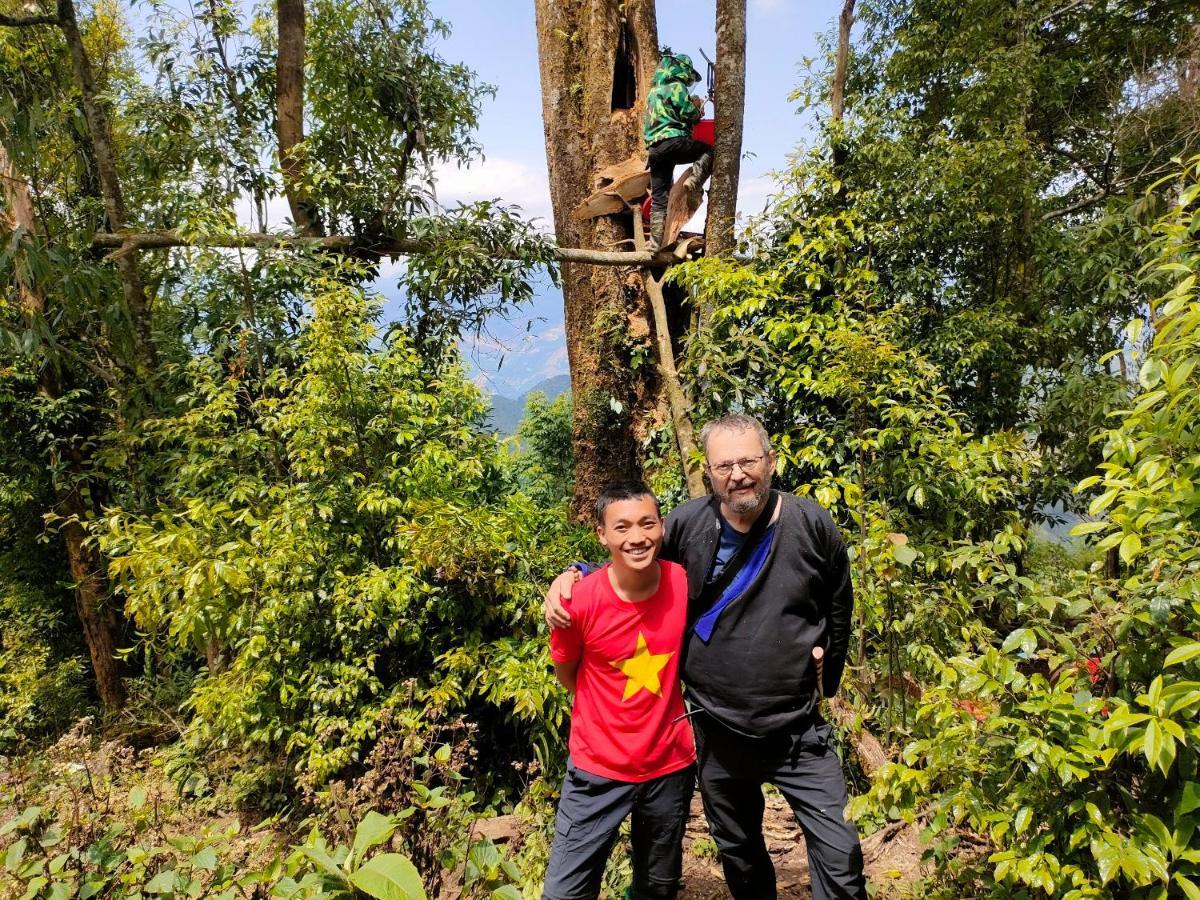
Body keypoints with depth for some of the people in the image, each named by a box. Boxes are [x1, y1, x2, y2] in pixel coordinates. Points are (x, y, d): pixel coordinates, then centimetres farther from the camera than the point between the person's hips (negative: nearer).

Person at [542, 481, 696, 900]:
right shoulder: (580, 601, -20)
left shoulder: (683, 583, -13)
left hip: (672, 763, 3)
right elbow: (565, 673, -1)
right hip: (599, 768, -2)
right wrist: (616, 709, 2)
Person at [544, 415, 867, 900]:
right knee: (739, 853, 22)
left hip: (798, 730, -1)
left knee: (840, 857, 1)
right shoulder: (688, 524, -12)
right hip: (718, 732, 1)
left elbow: (839, 612, 5)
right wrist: (573, 575, -11)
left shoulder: (813, 525, -10)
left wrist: (826, 684, 12)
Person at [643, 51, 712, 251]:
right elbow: (690, 114, -5)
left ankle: (655, 242, 0)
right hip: (674, 141, -7)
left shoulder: (653, 91, 27)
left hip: (653, 148, 8)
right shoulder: (676, 87, 2)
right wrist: (697, 106, 16)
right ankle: (694, 179, -18)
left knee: (658, 198, 5)